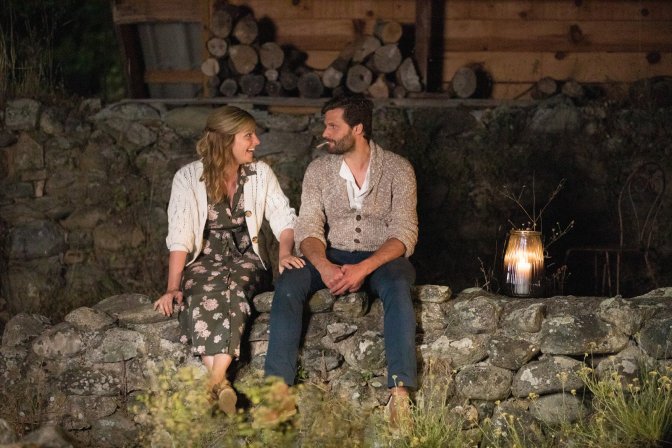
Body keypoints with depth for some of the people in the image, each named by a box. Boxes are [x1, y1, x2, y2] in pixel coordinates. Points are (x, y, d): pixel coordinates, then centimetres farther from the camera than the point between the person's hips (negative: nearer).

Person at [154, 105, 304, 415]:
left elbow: (283, 218, 5)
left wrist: (285, 252, -17)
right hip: (204, 259, -1)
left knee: (231, 289, -34)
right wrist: (172, 288, -18)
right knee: (204, 295, -36)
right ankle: (222, 386, -42)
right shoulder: (189, 177, -4)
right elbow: (179, 236, -9)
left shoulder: (260, 173, 6)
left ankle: (215, 381, -43)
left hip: (244, 257, 1)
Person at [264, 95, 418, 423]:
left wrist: (364, 268, -28)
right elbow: (308, 227, -4)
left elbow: (404, 233, -12)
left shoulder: (397, 169, -5)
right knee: (288, 284, -27)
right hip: (332, 258, 3)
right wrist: (323, 266, -26)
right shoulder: (318, 170, 4)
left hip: (382, 258, -3)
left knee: (398, 286, -38)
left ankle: (401, 393, -44)